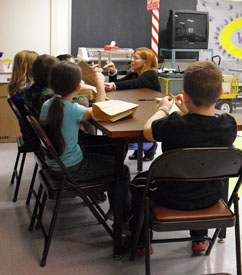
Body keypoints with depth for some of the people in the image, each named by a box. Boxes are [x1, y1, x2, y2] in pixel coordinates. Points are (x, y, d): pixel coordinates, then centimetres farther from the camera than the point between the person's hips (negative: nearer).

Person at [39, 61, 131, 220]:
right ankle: (124, 213, 24)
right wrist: (100, 83, 5)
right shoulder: (73, 110, -25)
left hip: (52, 165, 8)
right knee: (122, 170, 6)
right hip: (71, 170, -8)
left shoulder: (47, 104, -5)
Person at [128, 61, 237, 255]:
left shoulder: (173, 124, -31)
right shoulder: (229, 124, -20)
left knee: (139, 181, 26)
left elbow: (147, 131, -9)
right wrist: (189, 111, 13)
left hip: (173, 199, -3)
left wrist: (163, 109, 6)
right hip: (211, 198, 4)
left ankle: (141, 241, 36)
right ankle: (200, 238, 45)